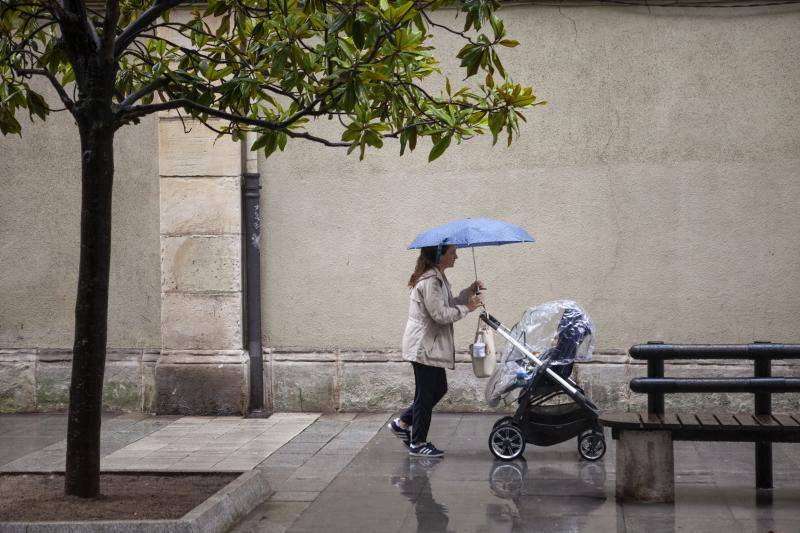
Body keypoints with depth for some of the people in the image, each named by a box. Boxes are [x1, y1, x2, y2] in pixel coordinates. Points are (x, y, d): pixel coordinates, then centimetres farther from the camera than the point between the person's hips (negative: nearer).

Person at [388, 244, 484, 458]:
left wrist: (469, 292, 4)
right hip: (424, 346, -10)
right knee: (426, 394, -1)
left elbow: (449, 304, 16)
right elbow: (440, 314, -24)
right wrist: (467, 308, -15)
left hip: (431, 345, 10)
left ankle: (402, 423, 26)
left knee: (439, 389, 18)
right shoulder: (429, 281, -21)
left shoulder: (437, 277, 12)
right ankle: (418, 444, 10)